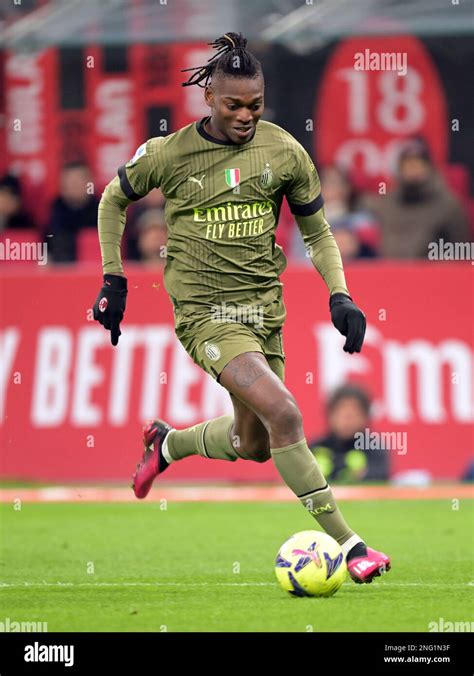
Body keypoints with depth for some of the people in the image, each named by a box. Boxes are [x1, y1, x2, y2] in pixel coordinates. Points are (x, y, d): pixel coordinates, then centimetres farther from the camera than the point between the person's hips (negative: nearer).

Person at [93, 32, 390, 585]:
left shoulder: (284, 152, -2)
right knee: (283, 412, -23)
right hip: (204, 309, -5)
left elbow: (317, 232, 10)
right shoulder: (170, 154, -8)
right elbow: (114, 200, 10)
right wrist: (113, 280, 7)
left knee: (252, 445, 13)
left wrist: (339, 296, -3)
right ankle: (345, 541, -19)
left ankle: (169, 443, 44)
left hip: (264, 306, 5)